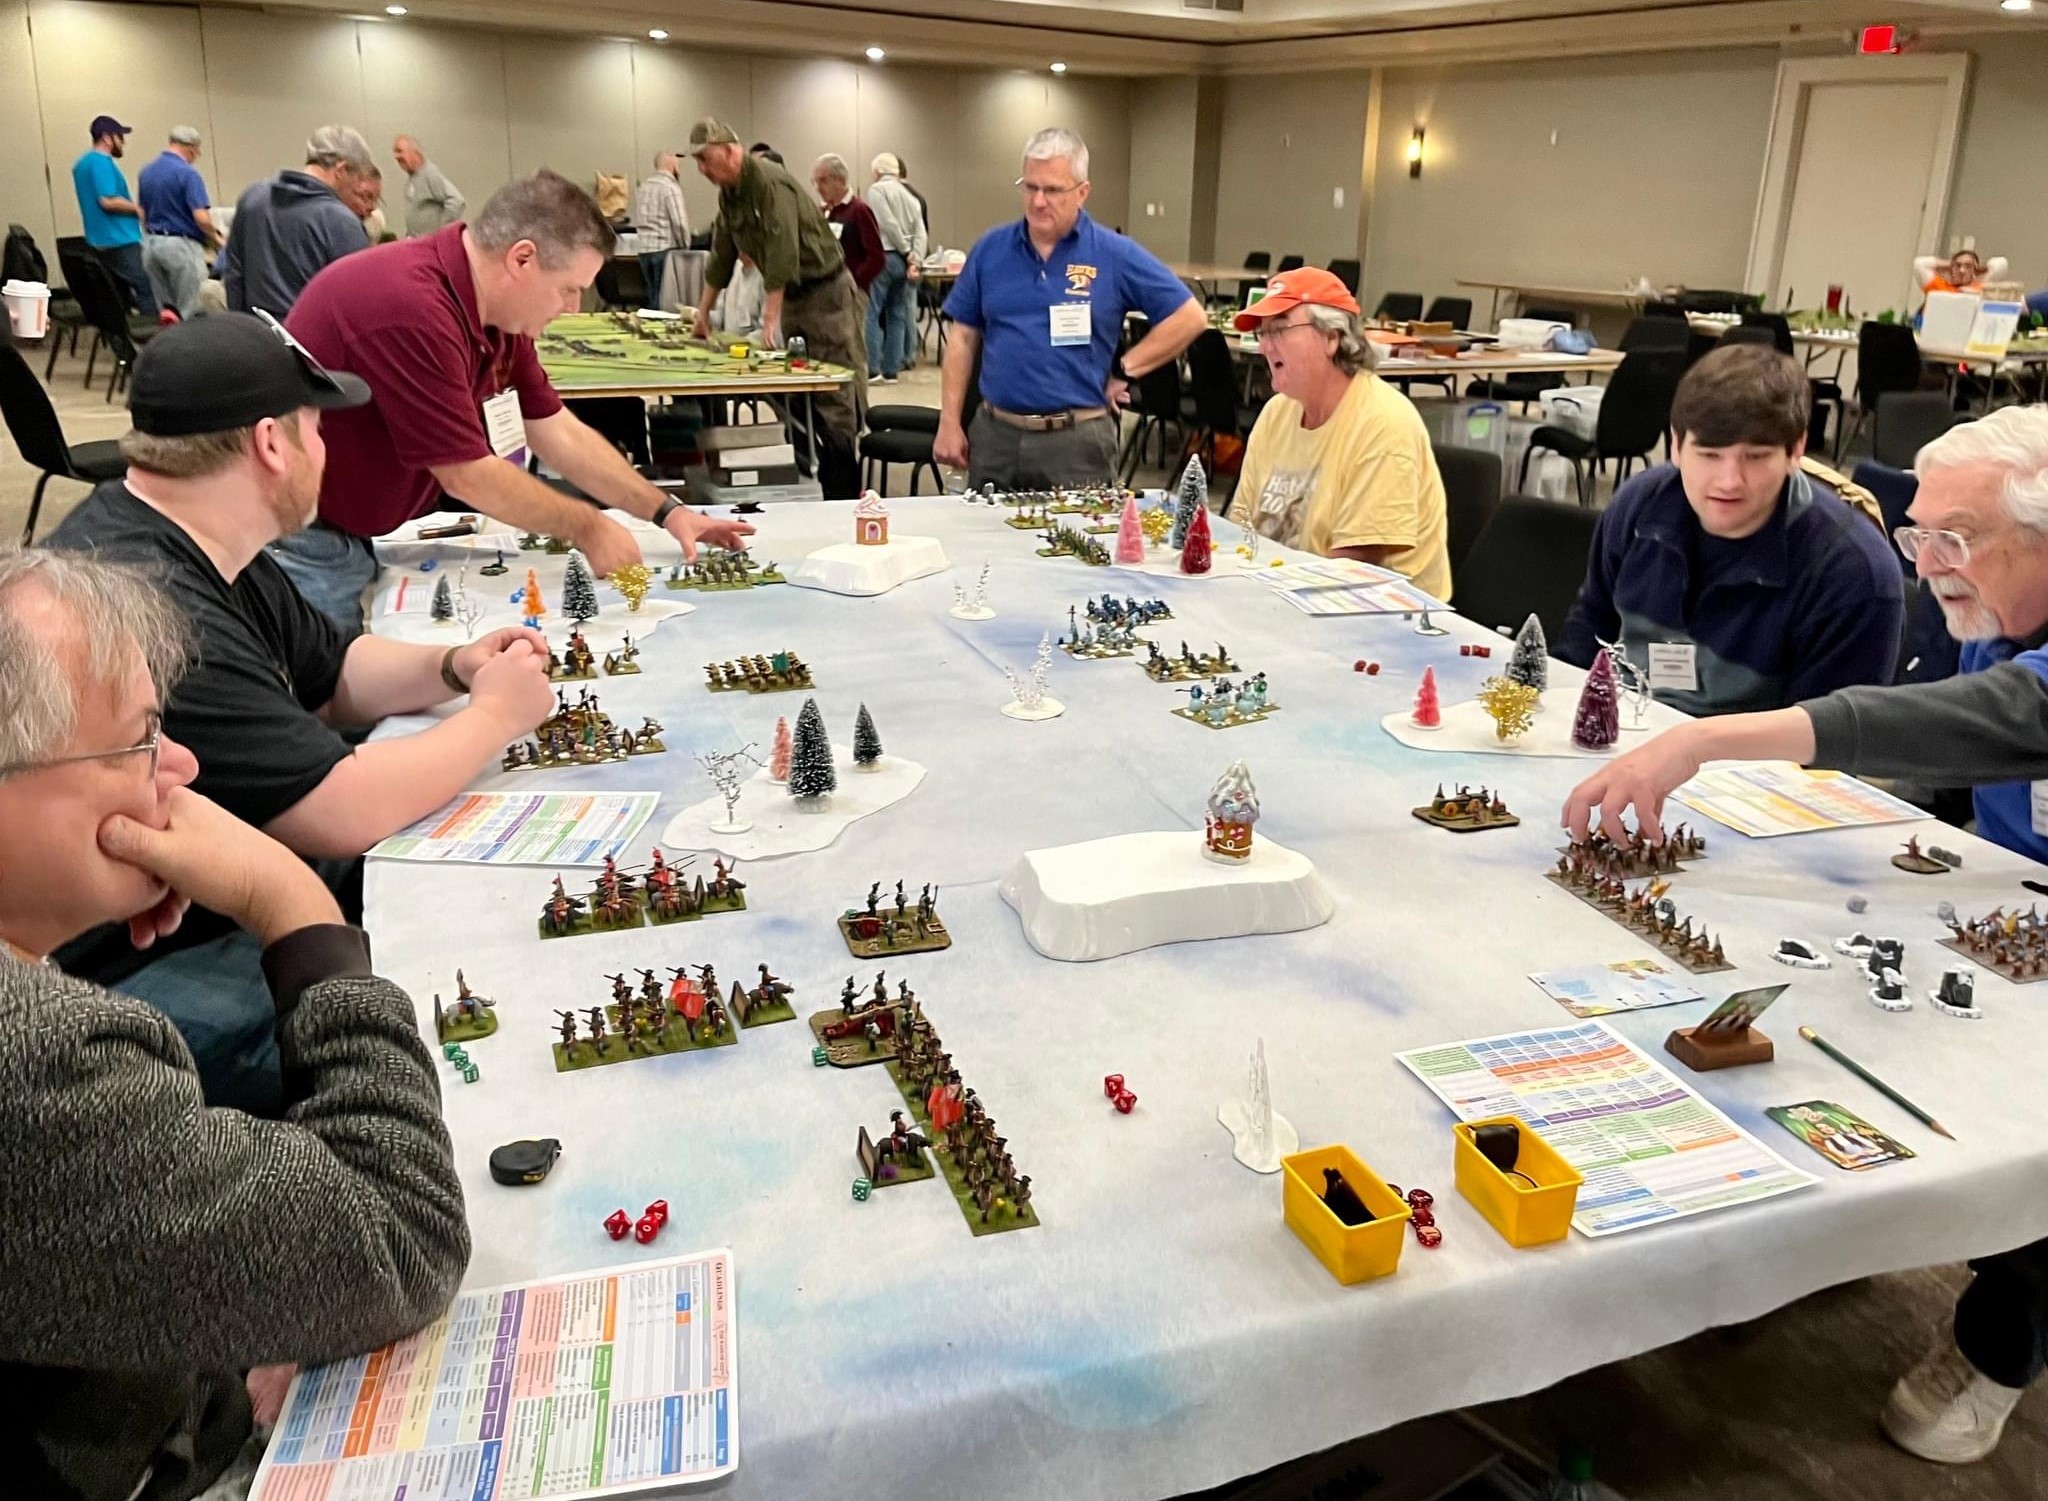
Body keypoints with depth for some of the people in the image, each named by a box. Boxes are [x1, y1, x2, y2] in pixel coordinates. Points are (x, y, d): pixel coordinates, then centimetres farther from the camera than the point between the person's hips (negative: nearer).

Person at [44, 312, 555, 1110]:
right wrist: (493, 715, -12)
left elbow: (329, 675, 19)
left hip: (246, 887, 10)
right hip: (140, 975, -10)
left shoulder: (199, 542, 4)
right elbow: (343, 812, -28)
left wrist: (451, 667, -1)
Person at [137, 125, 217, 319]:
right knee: (188, 314, -1)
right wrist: (215, 238, -2)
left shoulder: (146, 172, 11)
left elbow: (143, 214, 16)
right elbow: (201, 218, -20)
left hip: (150, 244, 7)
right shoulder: (187, 173, -12)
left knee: (164, 311, 12)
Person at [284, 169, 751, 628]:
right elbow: (468, 476, -22)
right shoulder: (414, 309, -28)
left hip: (349, 538, 9)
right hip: (299, 543, -9)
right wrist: (589, 528, -10)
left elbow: (557, 431, 8)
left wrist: (668, 513, 3)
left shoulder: (501, 313, 1)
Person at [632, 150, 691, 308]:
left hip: (644, 250, 7)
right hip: (666, 249, -7)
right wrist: (685, 247, -2)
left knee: (653, 298, 11)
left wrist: (647, 240, 16)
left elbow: (637, 222, 14)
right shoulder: (670, 187, -8)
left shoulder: (643, 187, 14)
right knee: (666, 298, -5)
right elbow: (679, 223, -14)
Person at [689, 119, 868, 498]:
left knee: (834, 394, -9)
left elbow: (782, 253, -26)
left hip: (824, 292, -9)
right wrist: (704, 311, 22)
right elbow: (722, 254, 19)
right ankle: (813, 476, 16)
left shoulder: (770, 182, -20)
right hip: (791, 296, 9)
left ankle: (844, 492, -8)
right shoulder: (729, 193, 10)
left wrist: (770, 318, -26)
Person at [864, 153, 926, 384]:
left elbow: (889, 224, -14)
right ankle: (892, 369, 11)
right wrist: (916, 261, 0)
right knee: (897, 315, 10)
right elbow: (920, 232, 7)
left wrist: (906, 252, -5)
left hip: (883, 257, -7)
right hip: (903, 261, 7)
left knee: (871, 313, -5)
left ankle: (872, 368, -12)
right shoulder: (909, 195, 16)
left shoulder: (877, 189, -5)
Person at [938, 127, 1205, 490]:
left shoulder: (1116, 255, -2)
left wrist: (1124, 370, -4)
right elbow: (964, 337, 9)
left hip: (1077, 442, -2)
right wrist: (949, 422, 4)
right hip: (994, 433, 3)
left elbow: (1190, 317, 0)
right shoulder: (990, 249, 6)